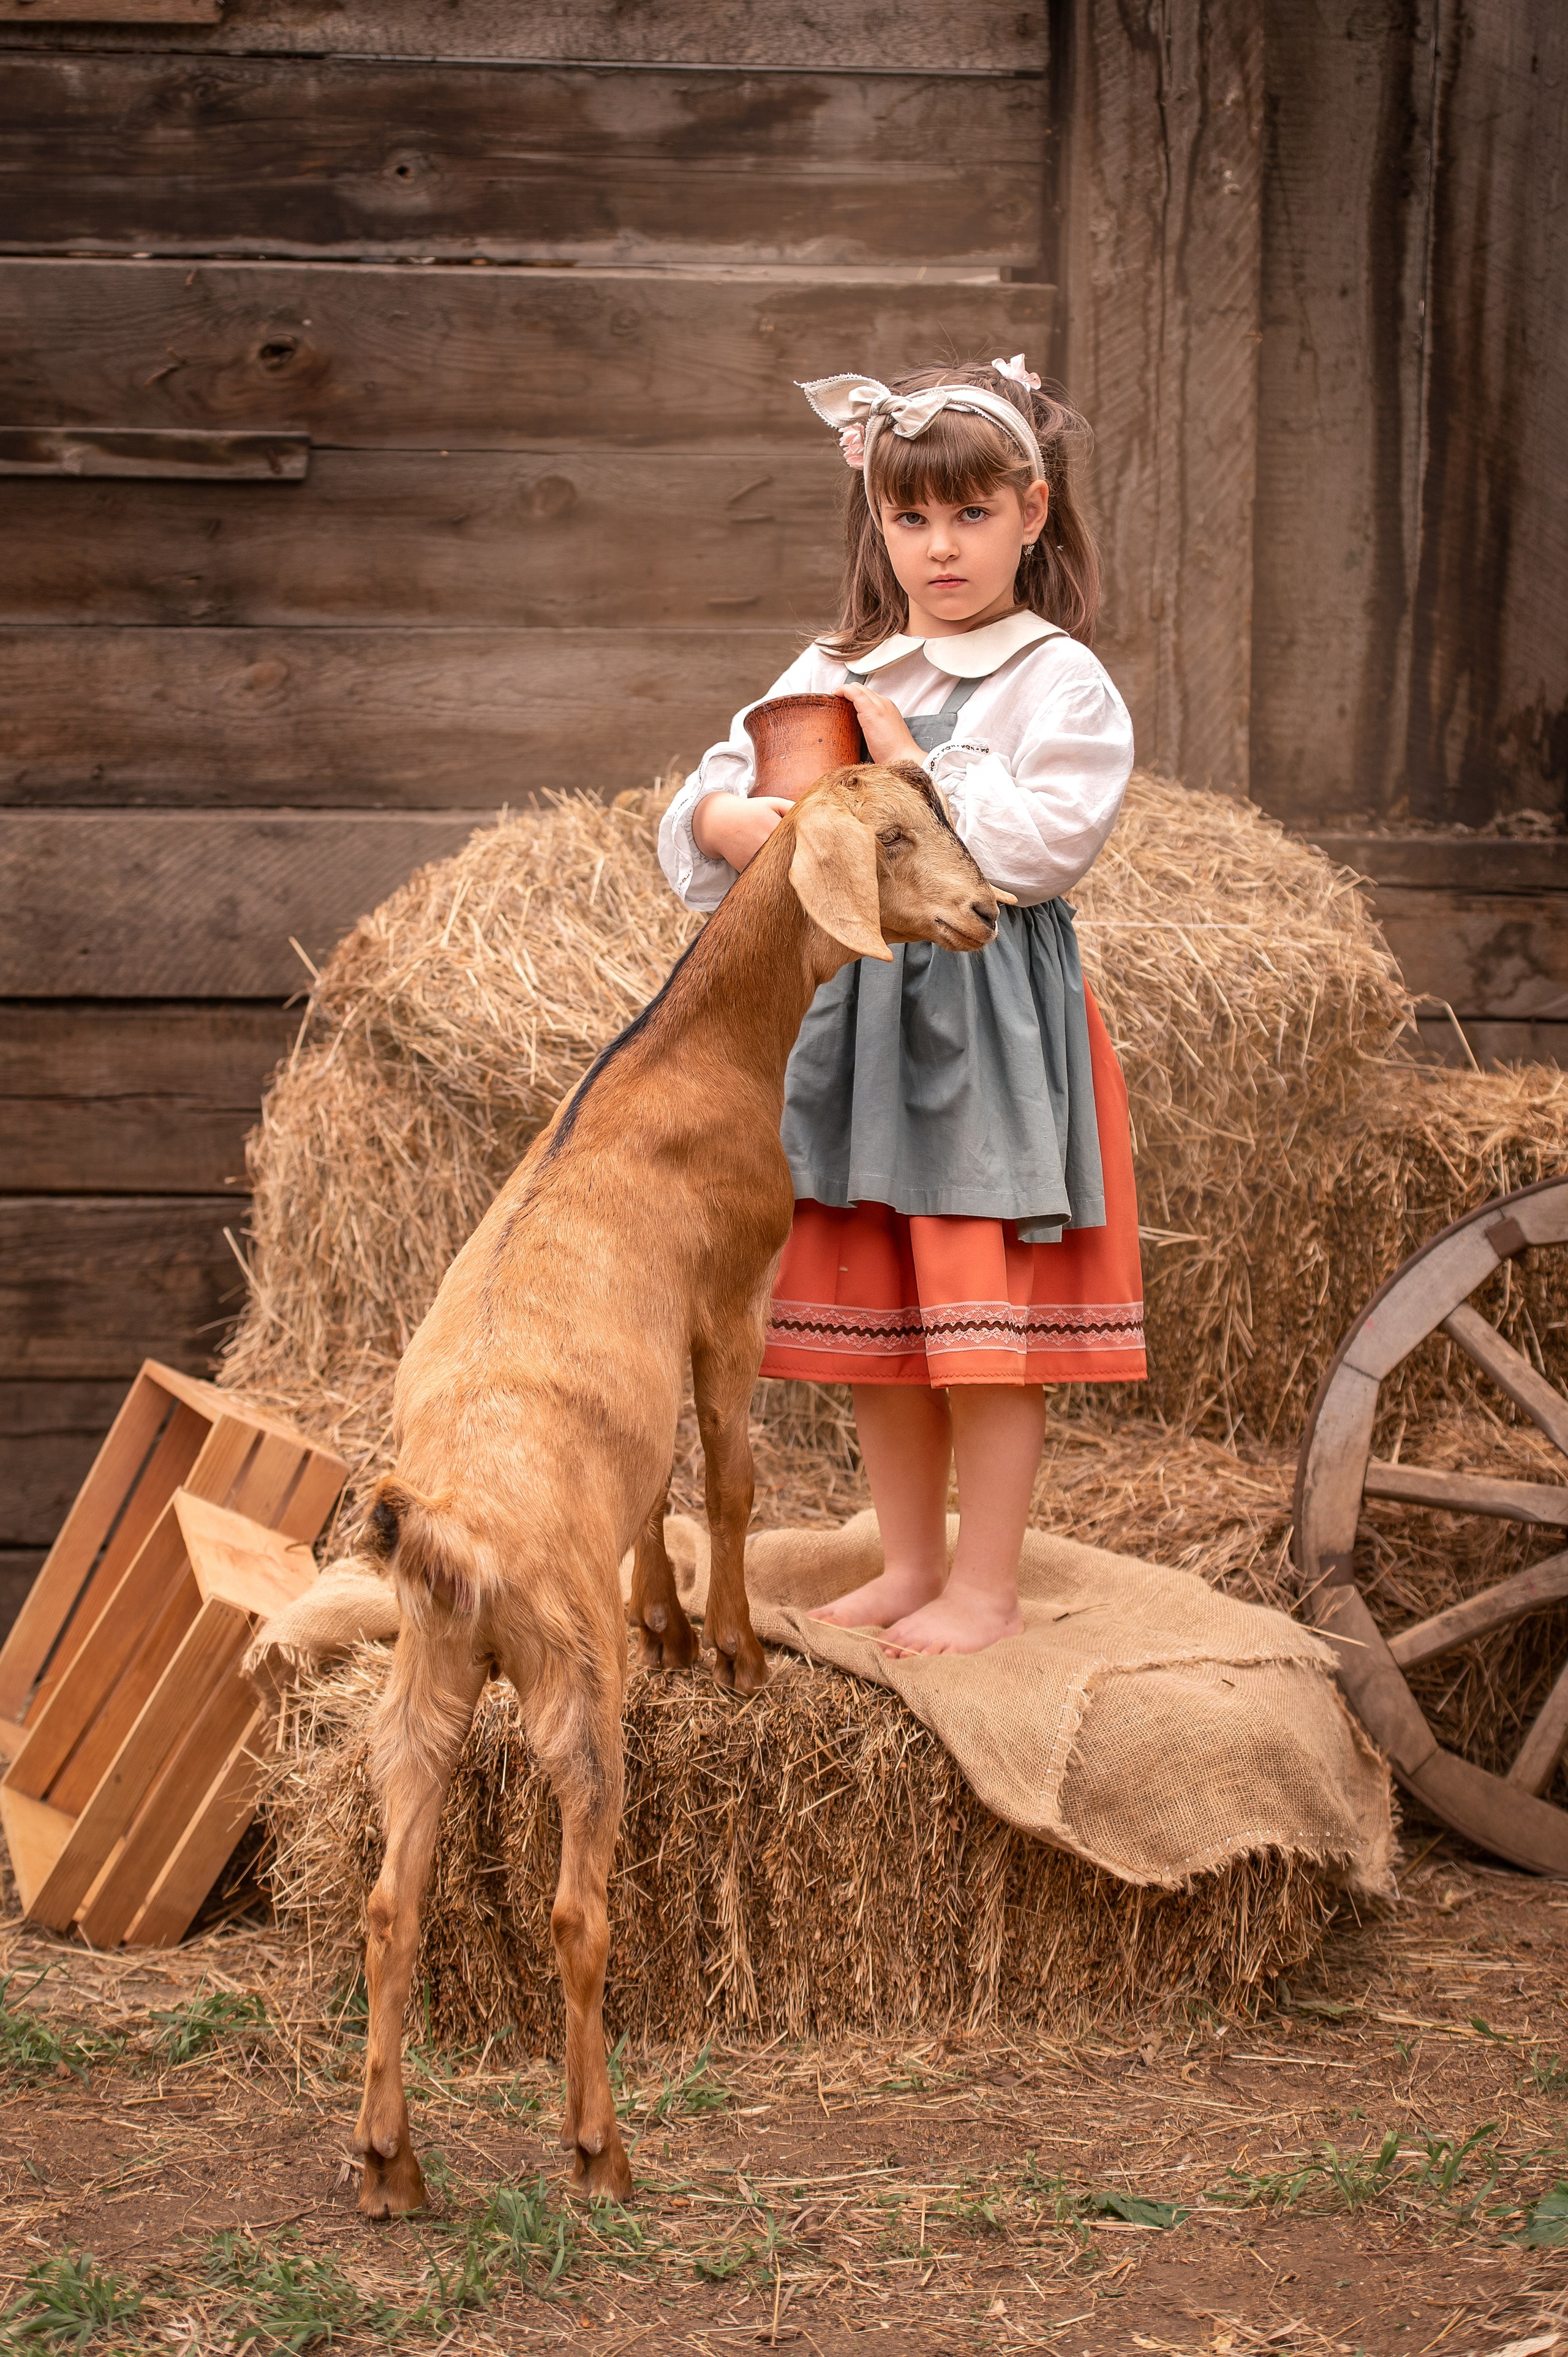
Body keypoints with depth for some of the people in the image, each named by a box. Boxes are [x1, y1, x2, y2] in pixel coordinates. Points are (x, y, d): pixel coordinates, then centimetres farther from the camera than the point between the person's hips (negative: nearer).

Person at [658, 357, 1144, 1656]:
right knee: (869, 1310, 12)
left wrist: (916, 766, -14)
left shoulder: (1060, 682, -5)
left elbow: (1046, 843, -17)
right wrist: (734, 822, -16)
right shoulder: (833, 673, 12)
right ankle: (911, 1563, 25)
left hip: (992, 1022, -6)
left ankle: (988, 1587, 10)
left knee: (983, 1309, -2)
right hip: (852, 1007, 6)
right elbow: (711, 791, 7)